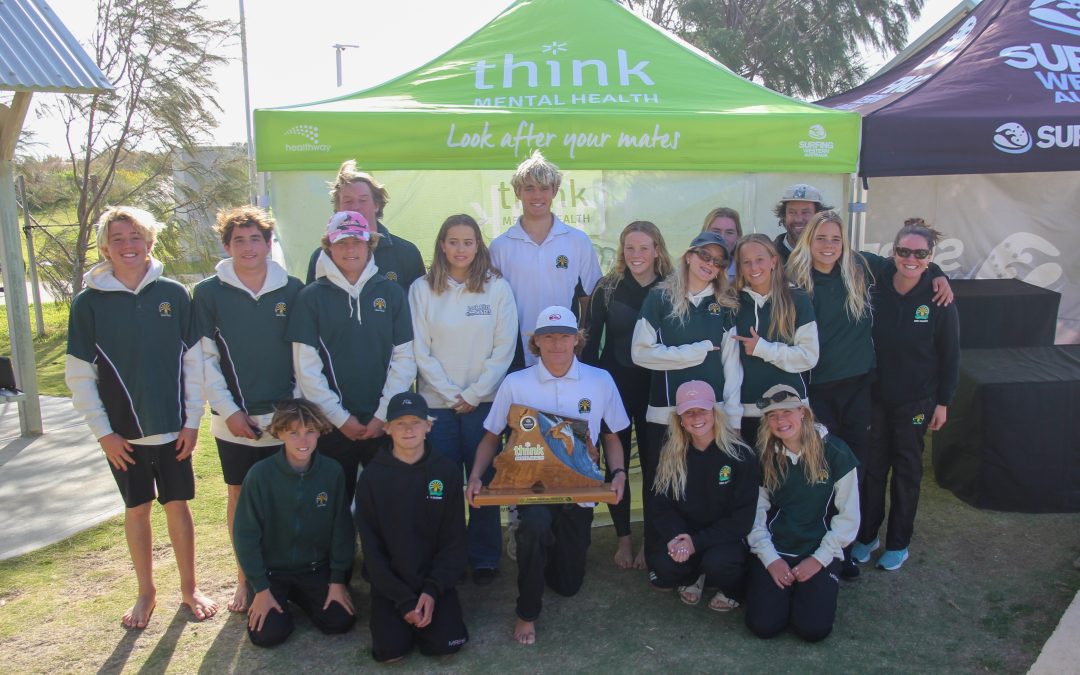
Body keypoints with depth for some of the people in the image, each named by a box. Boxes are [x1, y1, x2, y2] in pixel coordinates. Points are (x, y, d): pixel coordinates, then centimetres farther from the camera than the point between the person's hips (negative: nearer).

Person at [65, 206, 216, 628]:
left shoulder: (173, 294, -2)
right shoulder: (89, 302, -3)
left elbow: (193, 361, 0)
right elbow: (78, 375, -2)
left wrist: (192, 420, -3)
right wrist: (103, 431, -5)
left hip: (172, 427, 0)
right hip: (123, 432, 0)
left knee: (177, 505, 8)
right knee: (137, 509, 12)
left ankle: (189, 588, 25)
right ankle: (146, 592, 28)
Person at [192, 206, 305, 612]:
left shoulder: (292, 290, 1)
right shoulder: (209, 293, -1)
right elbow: (204, 358, -2)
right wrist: (228, 410, -8)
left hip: (284, 418, 0)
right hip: (233, 420, 0)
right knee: (239, 495, 10)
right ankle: (245, 576, 25)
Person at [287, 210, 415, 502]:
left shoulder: (391, 292, 4)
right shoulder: (311, 297, 1)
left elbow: (404, 359, 2)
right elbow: (306, 367, -2)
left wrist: (383, 415, -6)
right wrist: (340, 417, -7)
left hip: (385, 422, 1)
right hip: (332, 424, -1)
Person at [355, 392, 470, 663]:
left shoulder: (447, 471, -4)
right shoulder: (372, 476, -5)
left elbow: (454, 539, -2)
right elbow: (371, 546, -5)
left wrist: (433, 590, -13)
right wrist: (403, 599, -12)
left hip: (435, 577, 0)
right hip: (389, 580, 0)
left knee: (445, 643, -17)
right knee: (390, 650, -17)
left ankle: (429, 604, 14)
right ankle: (403, 609, 15)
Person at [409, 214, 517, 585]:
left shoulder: (497, 287, 0)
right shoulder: (422, 289, 2)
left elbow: (504, 349, -2)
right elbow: (420, 351, 0)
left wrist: (473, 394, -7)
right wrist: (451, 394, -7)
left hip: (483, 400, 0)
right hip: (437, 401, 1)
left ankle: (484, 558, 18)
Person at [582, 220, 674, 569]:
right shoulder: (608, 288, -2)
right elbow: (590, 341, 0)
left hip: (655, 388, 0)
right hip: (614, 386, 0)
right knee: (617, 463, 8)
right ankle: (623, 538, 24)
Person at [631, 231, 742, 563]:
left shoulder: (724, 306, 11)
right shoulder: (660, 298, 3)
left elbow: (732, 364, 5)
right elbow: (641, 352, -5)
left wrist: (734, 417, -3)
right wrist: (697, 352, -7)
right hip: (664, 411, -2)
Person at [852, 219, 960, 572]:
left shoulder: (938, 299, -9)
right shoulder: (877, 292, -4)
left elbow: (949, 355, -3)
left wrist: (943, 402, -4)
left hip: (916, 400, -1)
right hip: (876, 395, 2)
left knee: (907, 468, 11)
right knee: (872, 464, 10)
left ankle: (898, 543, 25)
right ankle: (866, 535, 26)